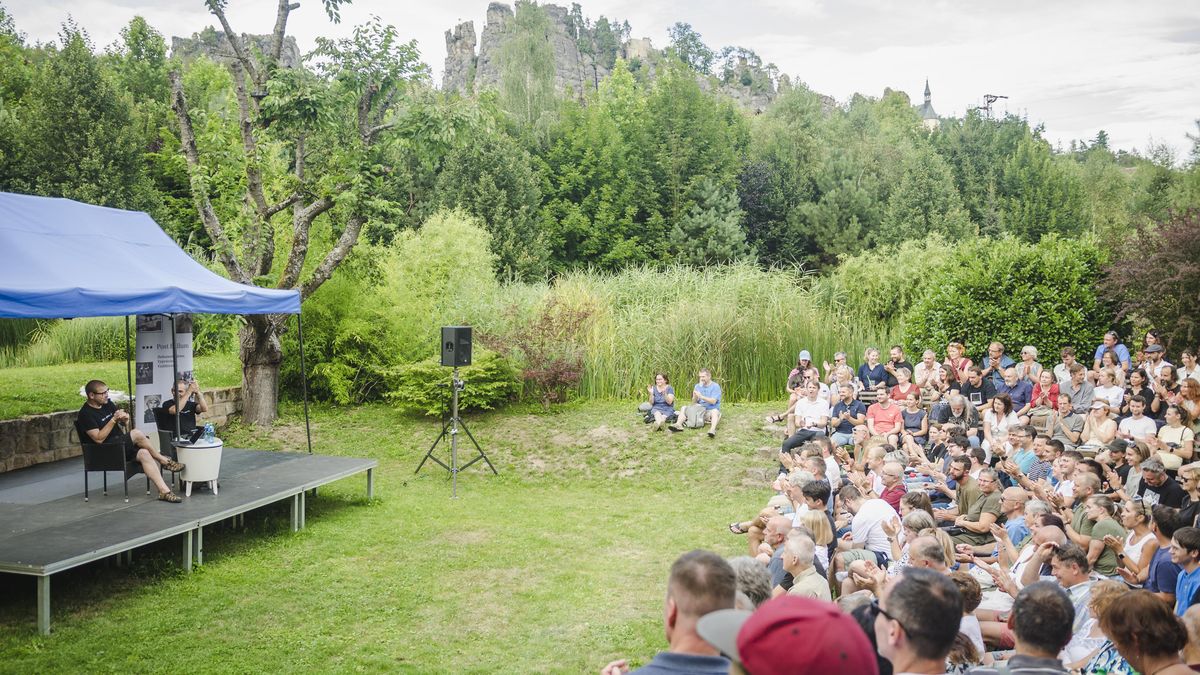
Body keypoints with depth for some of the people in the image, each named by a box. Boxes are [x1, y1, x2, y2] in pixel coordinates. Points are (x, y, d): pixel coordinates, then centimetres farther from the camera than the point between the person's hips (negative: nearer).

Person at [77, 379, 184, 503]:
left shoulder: (108, 403, 12)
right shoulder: (86, 414, -10)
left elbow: (124, 422, 21)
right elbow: (99, 439, -17)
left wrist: (125, 418, -3)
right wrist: (113, 420, -20)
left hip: (122, 445, 7)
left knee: (144, 453, -24)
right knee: (136, 434, -30)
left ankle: (164, 491, -35)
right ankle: (164, 461, -13)